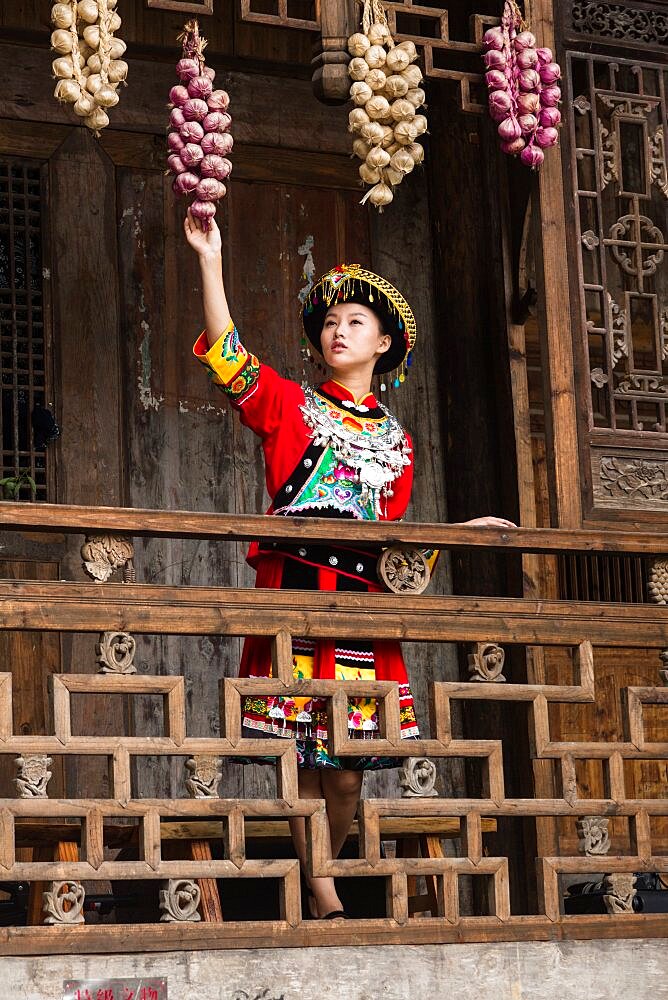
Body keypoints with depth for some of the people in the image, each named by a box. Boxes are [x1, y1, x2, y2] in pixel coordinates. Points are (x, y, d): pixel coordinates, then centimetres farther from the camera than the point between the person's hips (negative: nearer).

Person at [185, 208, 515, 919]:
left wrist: (463, 531, 18)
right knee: (306, 761, -7)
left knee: (347, 771, 0)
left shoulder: (395, 440, 20)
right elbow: (227, 357, -5)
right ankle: (324, 903, -1)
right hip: (294, 591, -3)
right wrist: (210, 262, -12)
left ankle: (317, 880, 19)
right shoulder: (290, 406, 10)